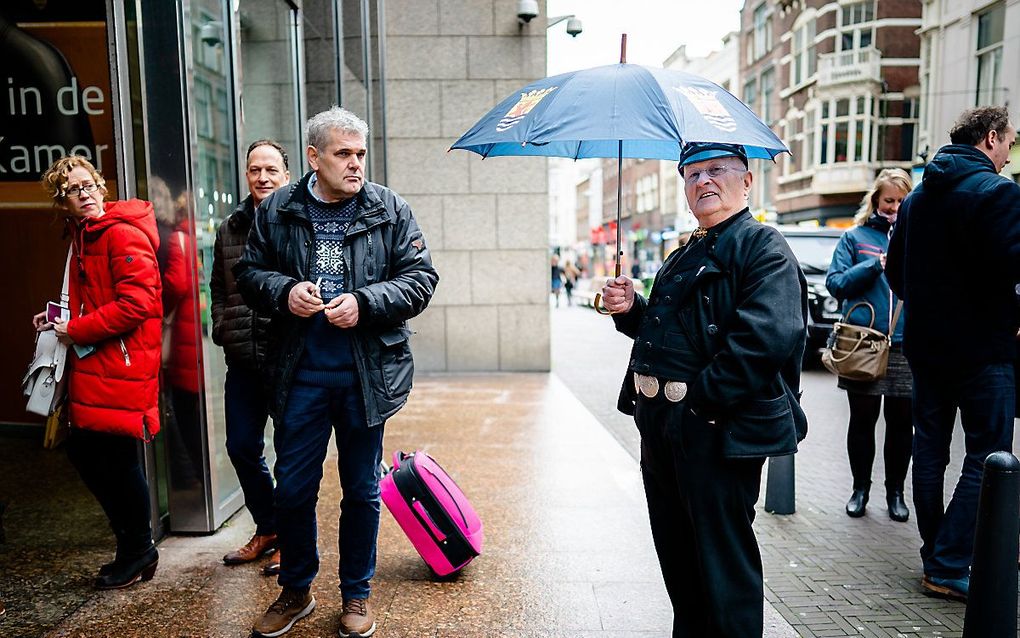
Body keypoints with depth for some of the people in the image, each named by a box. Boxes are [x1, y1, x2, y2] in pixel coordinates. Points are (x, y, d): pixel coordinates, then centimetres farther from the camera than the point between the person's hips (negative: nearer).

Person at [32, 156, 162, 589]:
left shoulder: (124, 234, -13)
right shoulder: (82, 236, 17)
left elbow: (136, 303, -23)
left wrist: (76, 330, -14)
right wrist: (59, 318, 10)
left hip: (121, 367, -10)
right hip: (90, 367, 10)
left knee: (118, 459, 0)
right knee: (82, 451, 14)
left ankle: (138, 552, 21)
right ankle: (131, 542, 31)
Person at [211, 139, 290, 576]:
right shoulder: (230, 228, 13)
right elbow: (219, 289, 22)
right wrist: (222, 331, 11)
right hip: (243, 360, 6)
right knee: (242, 447, 13)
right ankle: (267, 529, 34)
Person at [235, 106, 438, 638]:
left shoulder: (390, 210, 0)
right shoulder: (276, 211, 5)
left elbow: (420, 278, -2)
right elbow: (249, 273, 10)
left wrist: (364, 303, -16)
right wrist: (284, 292, -11)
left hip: (367, 372, -1)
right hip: (300, 374, 2)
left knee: (361, 489, 12)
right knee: (292, 487, 10)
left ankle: (356, 595, 33)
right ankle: (295, 592, 35)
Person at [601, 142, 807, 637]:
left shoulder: (763, 248, -8)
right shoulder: (683, 258, 18)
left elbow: (767, 335, -23)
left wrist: (701, 395, -21)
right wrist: (632, 309, 4)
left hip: (719, 431, -9)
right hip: (662, 425, 9)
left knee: (723, 556, 5)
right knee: (677, 553, 21)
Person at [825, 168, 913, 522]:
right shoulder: (855, 237, 7)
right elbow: (835, 283, -2)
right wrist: (876, 264, -12)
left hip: (907, 346, 2)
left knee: (902, 423, 9)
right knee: (862, 420, 8)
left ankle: (895, 492, 25)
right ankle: (860, 488, 24)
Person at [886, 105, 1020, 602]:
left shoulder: (918, 196, 11)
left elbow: (895, 269, 14)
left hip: (925, 343, 7)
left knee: (930, 448, 13)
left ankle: (935, 556, 24)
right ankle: (949, 568, 2)